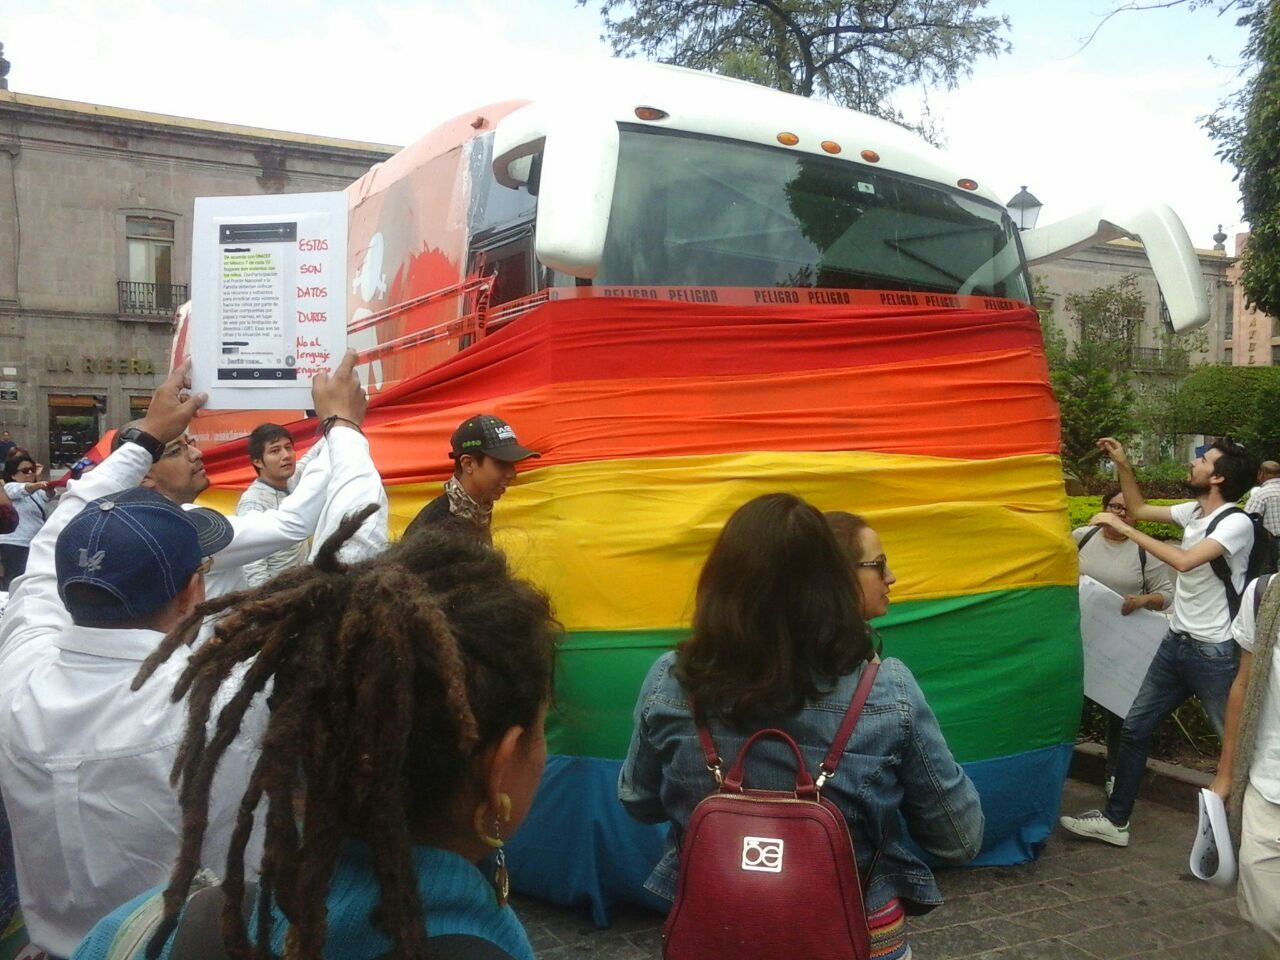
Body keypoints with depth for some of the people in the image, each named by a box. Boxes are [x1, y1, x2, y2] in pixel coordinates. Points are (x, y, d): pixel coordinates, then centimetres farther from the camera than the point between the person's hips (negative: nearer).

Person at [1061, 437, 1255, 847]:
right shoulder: (1193, 511, 6)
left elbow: (1184, 560, -31)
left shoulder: (1236, 523, -18)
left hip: (1215, 653, -8)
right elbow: (1140, 510, 21)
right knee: (1134, 728, 10)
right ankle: (1115, 819, 20)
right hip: (1176, 643, 8)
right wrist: (1123, 466, 9)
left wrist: (1121, 527, -27)